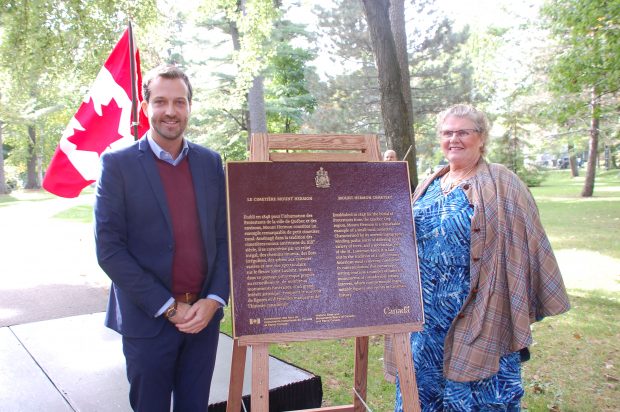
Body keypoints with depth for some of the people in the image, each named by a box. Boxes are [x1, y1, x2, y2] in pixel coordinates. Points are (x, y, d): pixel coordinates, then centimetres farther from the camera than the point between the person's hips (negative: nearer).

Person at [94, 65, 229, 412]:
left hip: (203, 316, 3)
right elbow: (109, 249, -11)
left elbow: (225, 237, 5)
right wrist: (167, 307, -13)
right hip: (148, 320, -3)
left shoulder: (210, 162, 5)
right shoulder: (118, 164, -6)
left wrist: (214, 300, -7)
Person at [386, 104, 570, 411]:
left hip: (478, 316, -5)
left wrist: (525, 308, -8)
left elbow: (528, 245, -7)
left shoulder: (501, 185, -4)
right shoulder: (428, 187, 13)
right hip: (426, 314, 5)